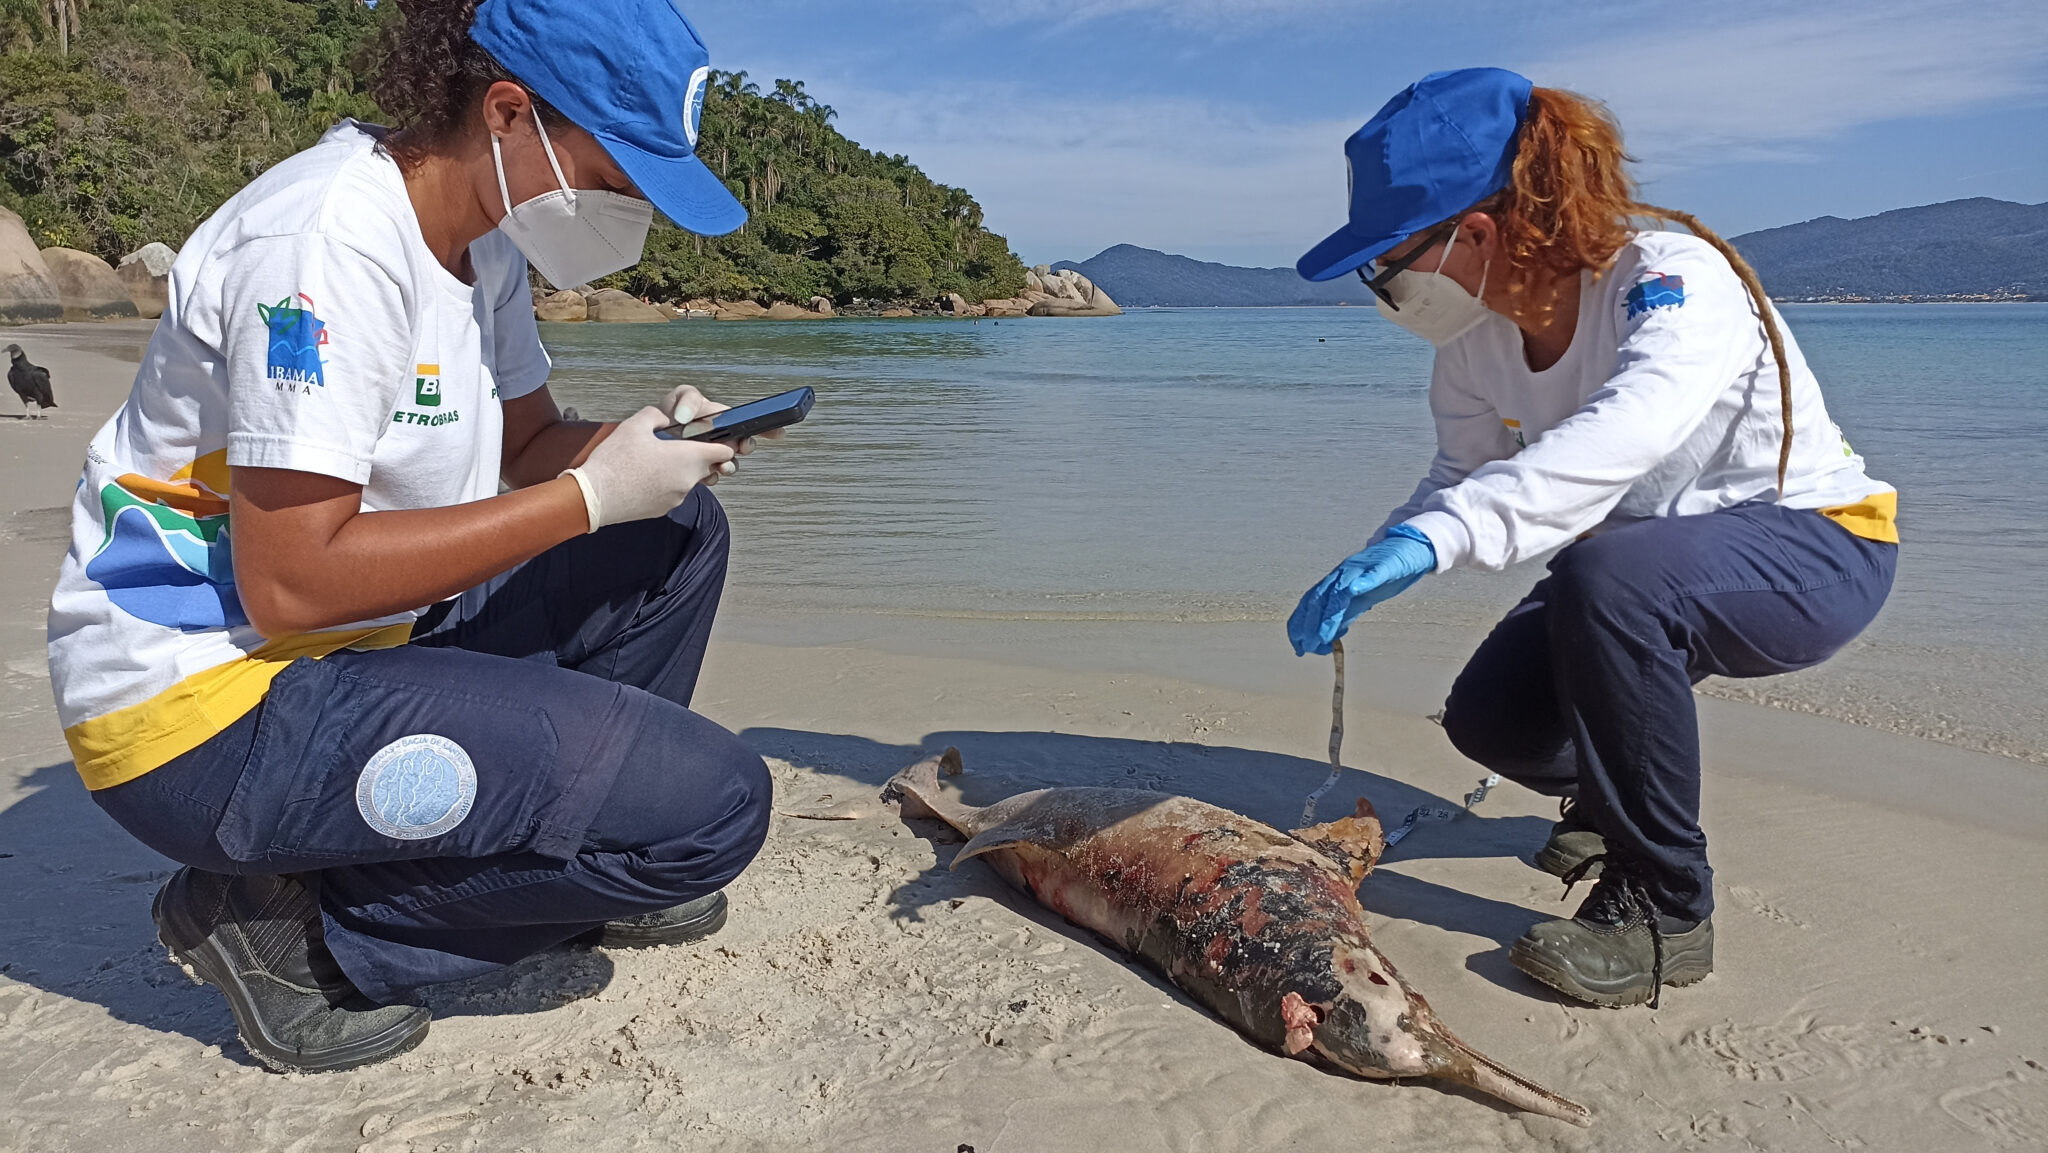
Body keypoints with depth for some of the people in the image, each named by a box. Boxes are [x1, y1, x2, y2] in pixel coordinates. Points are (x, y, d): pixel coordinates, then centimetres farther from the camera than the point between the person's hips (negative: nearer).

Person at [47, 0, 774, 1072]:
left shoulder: (484, 235, 5)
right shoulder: (328, 242, -23)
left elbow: (531, 444, 15)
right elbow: (292, 581, -26)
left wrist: (646, 441, -7)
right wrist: (592, 493, -23)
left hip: (361, 639, 9)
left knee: (678, 535, 10)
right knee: (713, 805, -19)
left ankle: (566, 850, 16)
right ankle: (291, 923, -5)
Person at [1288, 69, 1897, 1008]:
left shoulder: (1675, 280, -30)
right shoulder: (1476, 339, -9)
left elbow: (1629, 430, -50)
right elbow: (1462, 479, -3)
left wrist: (1435, 537, -62)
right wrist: (1363, 574, -23)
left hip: (1817, 545, -7)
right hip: (1661, 561, 7)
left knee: (1606, 577, -37)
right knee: (1490, 718, -11)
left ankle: (1663, 908, -20)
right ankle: (1616, 796, 27)